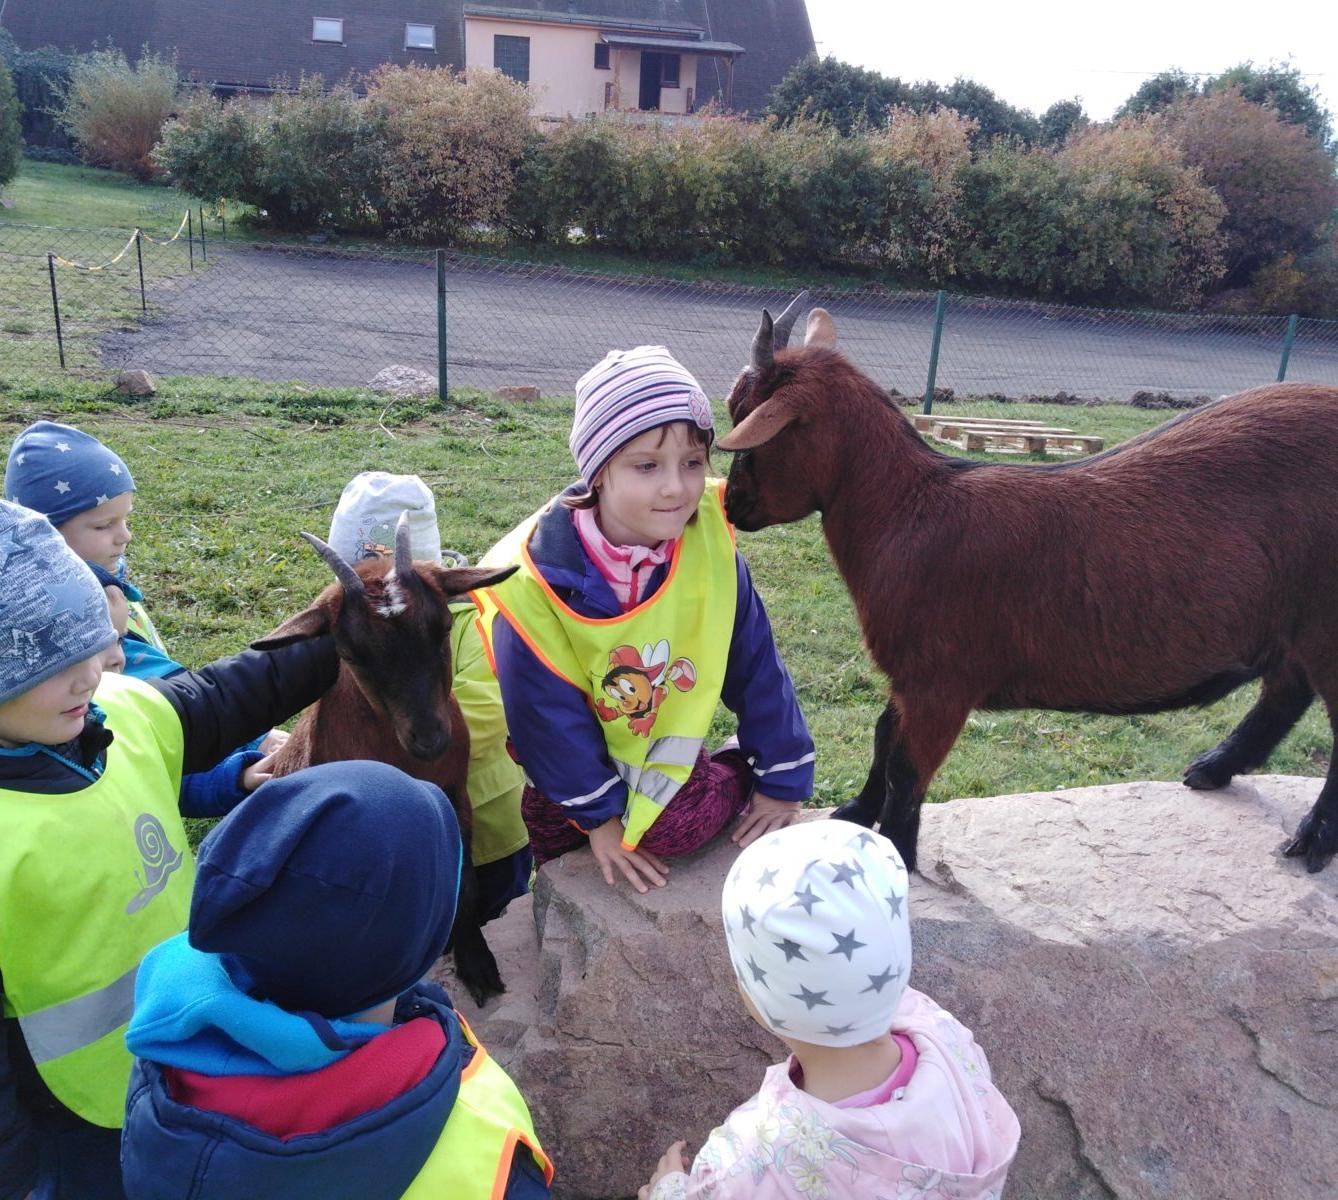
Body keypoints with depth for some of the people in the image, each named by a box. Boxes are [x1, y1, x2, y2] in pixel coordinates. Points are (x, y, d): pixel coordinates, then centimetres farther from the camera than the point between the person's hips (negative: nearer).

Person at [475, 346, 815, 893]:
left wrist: (781, 779, -4)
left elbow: (755, 662, -10)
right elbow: (547, 709, -18)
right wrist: (599, 814, -13)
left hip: (666, 742, 1)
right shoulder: (535, 576, -28)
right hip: (575, 751, 0)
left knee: (687, 819, -18)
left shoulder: (709, 539, -22)